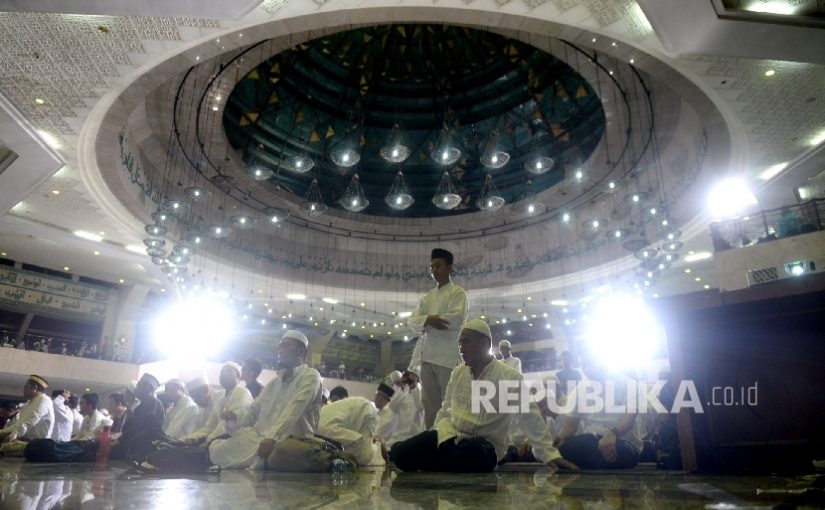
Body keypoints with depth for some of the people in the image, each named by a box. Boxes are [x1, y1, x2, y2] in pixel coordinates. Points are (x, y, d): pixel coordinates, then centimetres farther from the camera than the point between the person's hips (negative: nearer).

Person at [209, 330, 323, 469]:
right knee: (217, 449, -11)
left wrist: (272, 438, -28)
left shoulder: (310, 375, -3)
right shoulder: (274, 382, 22)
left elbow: (294, 410, -17)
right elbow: (253, 411, 18)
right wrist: (236, 436, 5)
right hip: (260, 439, 7)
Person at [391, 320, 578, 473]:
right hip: (448, 434, 5)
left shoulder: (510, 378, -10)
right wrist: (433, 440, 13)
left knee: (472, 453, -41)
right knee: (400, 453, -14)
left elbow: (530, 418, -10)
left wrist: (550, 453, -17)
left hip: (483, 445, -4)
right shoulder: (458, 372, 8)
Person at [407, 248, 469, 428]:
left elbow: (455, 320, -13)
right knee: (429, 403, 7)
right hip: (427, 356, 6)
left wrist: (425, 320, -3)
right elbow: (412, 321, 10)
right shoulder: (427, 297, 21)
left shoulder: (458, 293, 3)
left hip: (448, 356, -6)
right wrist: (429, 320, -12)